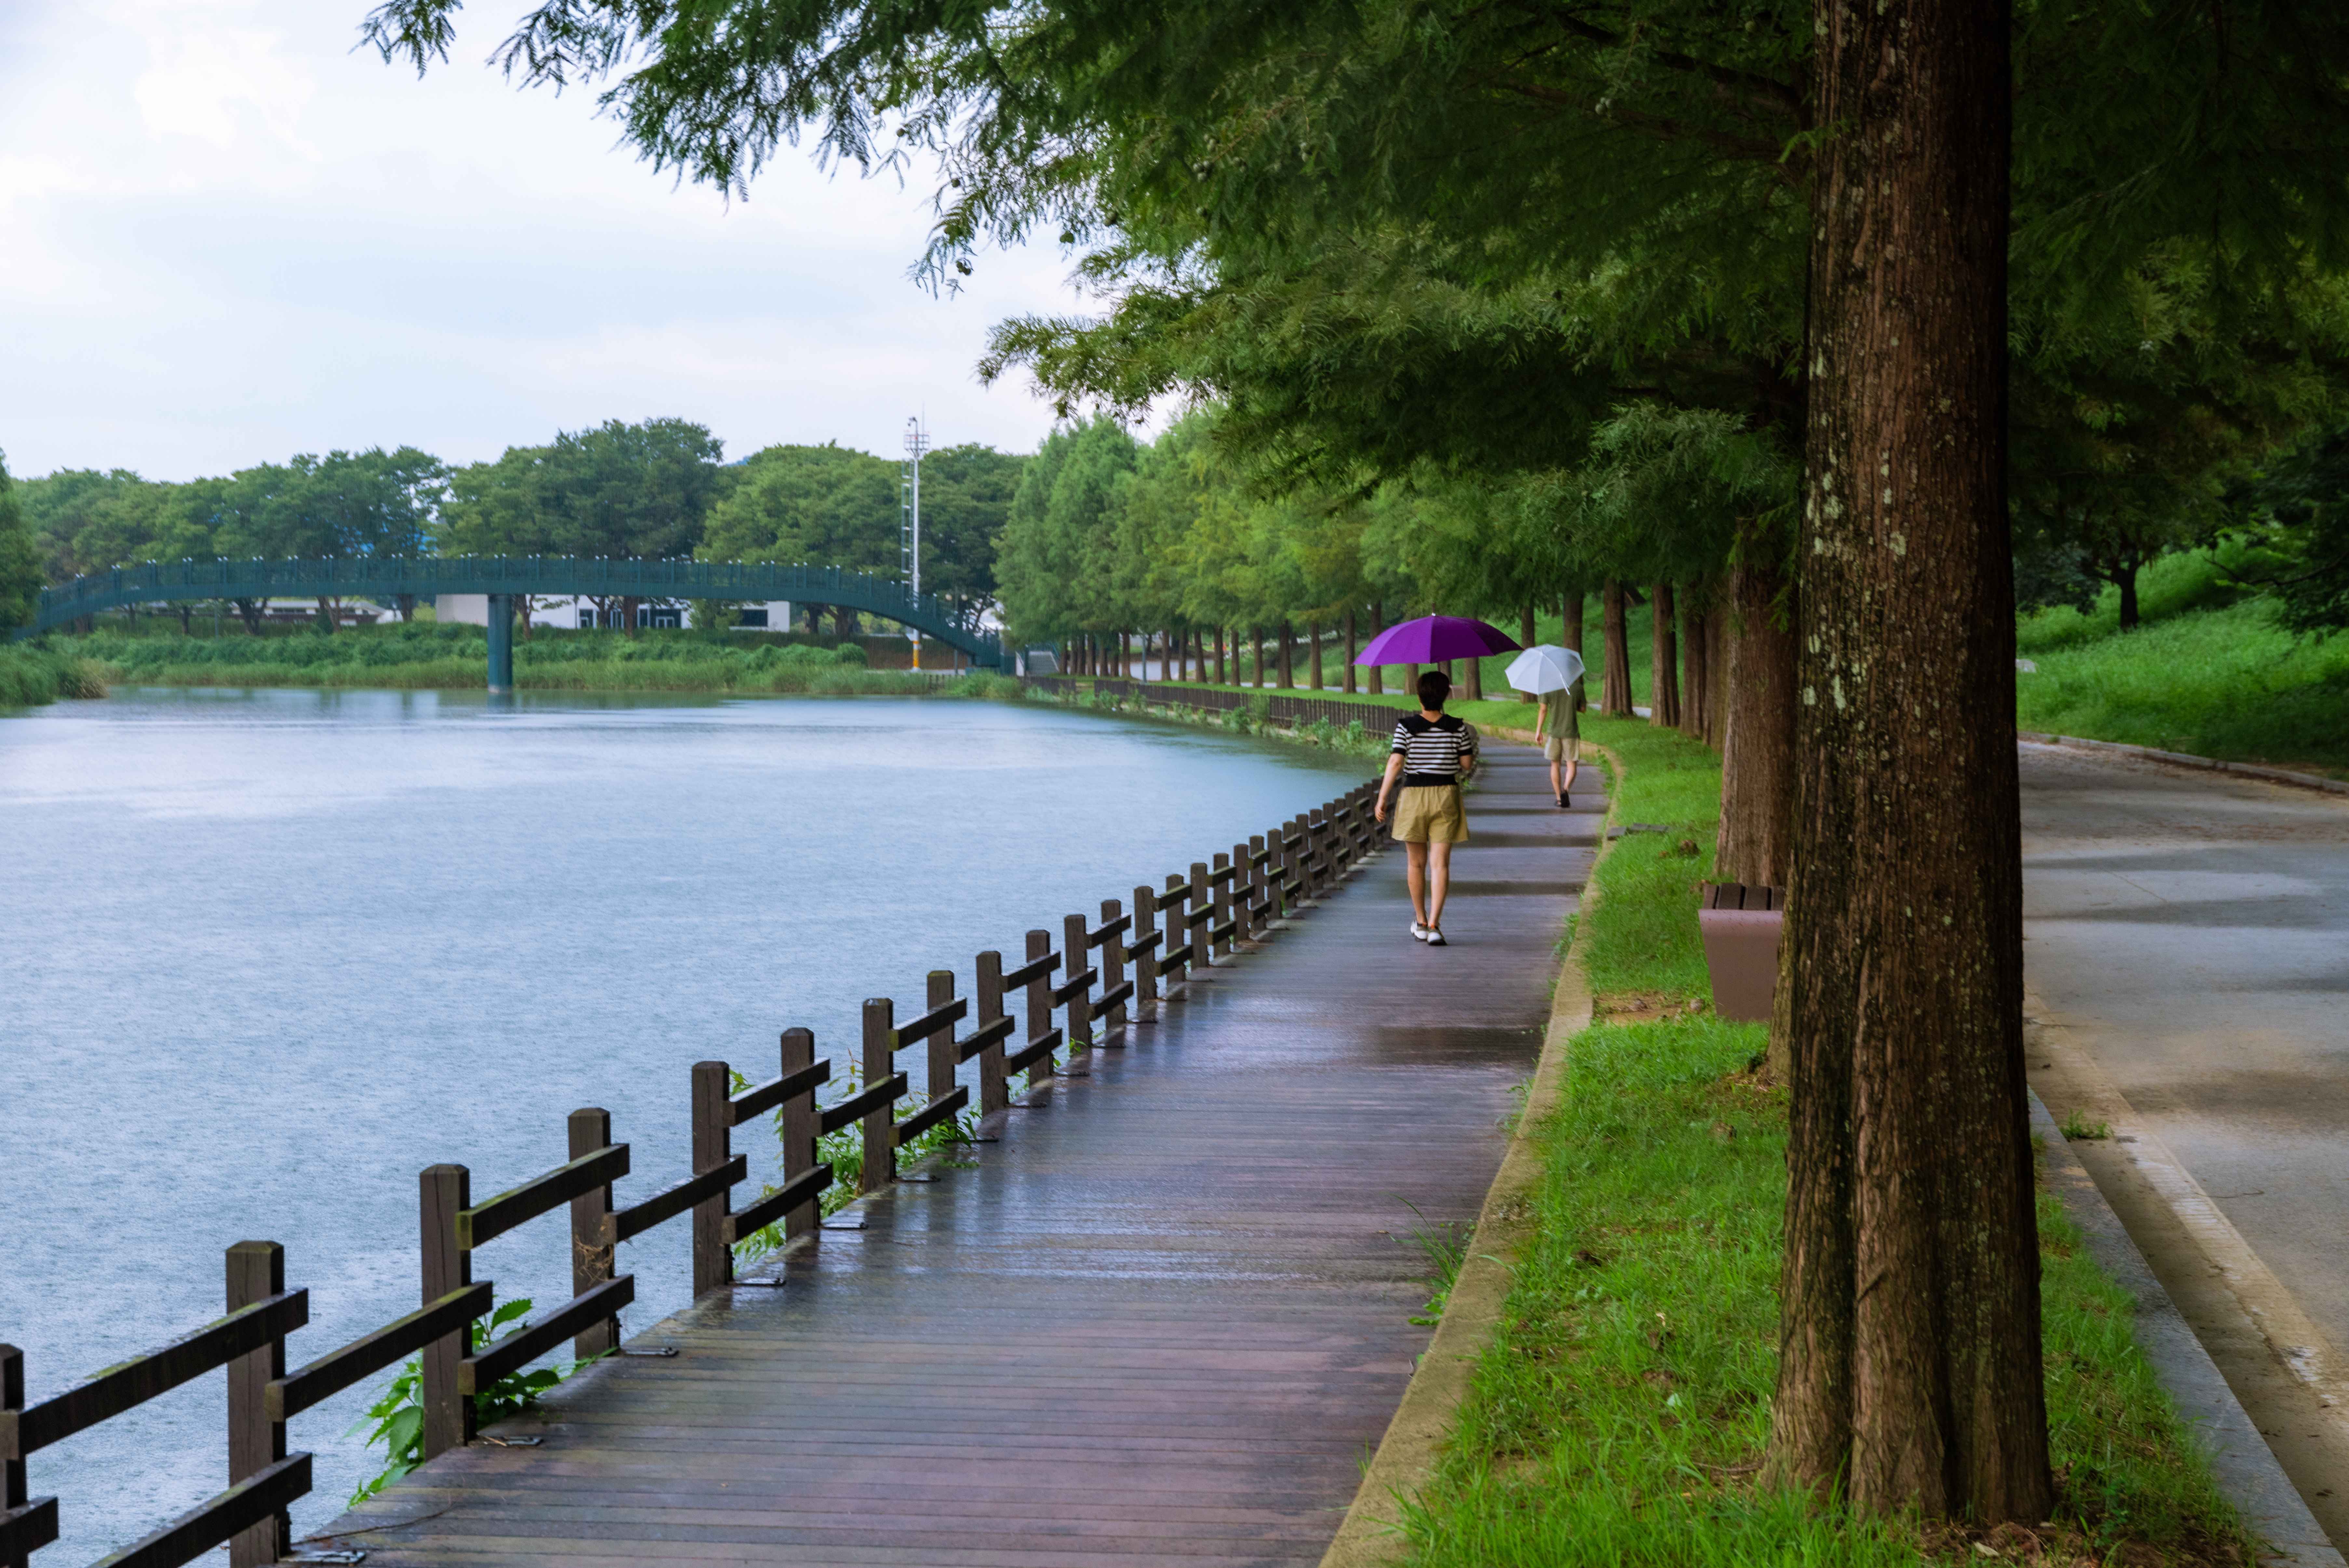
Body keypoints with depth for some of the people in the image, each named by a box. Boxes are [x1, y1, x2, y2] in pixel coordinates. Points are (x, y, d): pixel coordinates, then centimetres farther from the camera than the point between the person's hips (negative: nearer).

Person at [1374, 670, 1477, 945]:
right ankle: (1434, 924, -14)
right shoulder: (1458, 728, -3)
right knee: (1440, 863, -2)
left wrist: (1382, 799, -8)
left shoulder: (1406, 727, -7)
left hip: (1414, 796, 0)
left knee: (1416, 863, 13)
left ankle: (1420, 922, 24)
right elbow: (1468, 763, 0)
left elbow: (1396, 762, -13)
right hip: (1447, 795, 0)